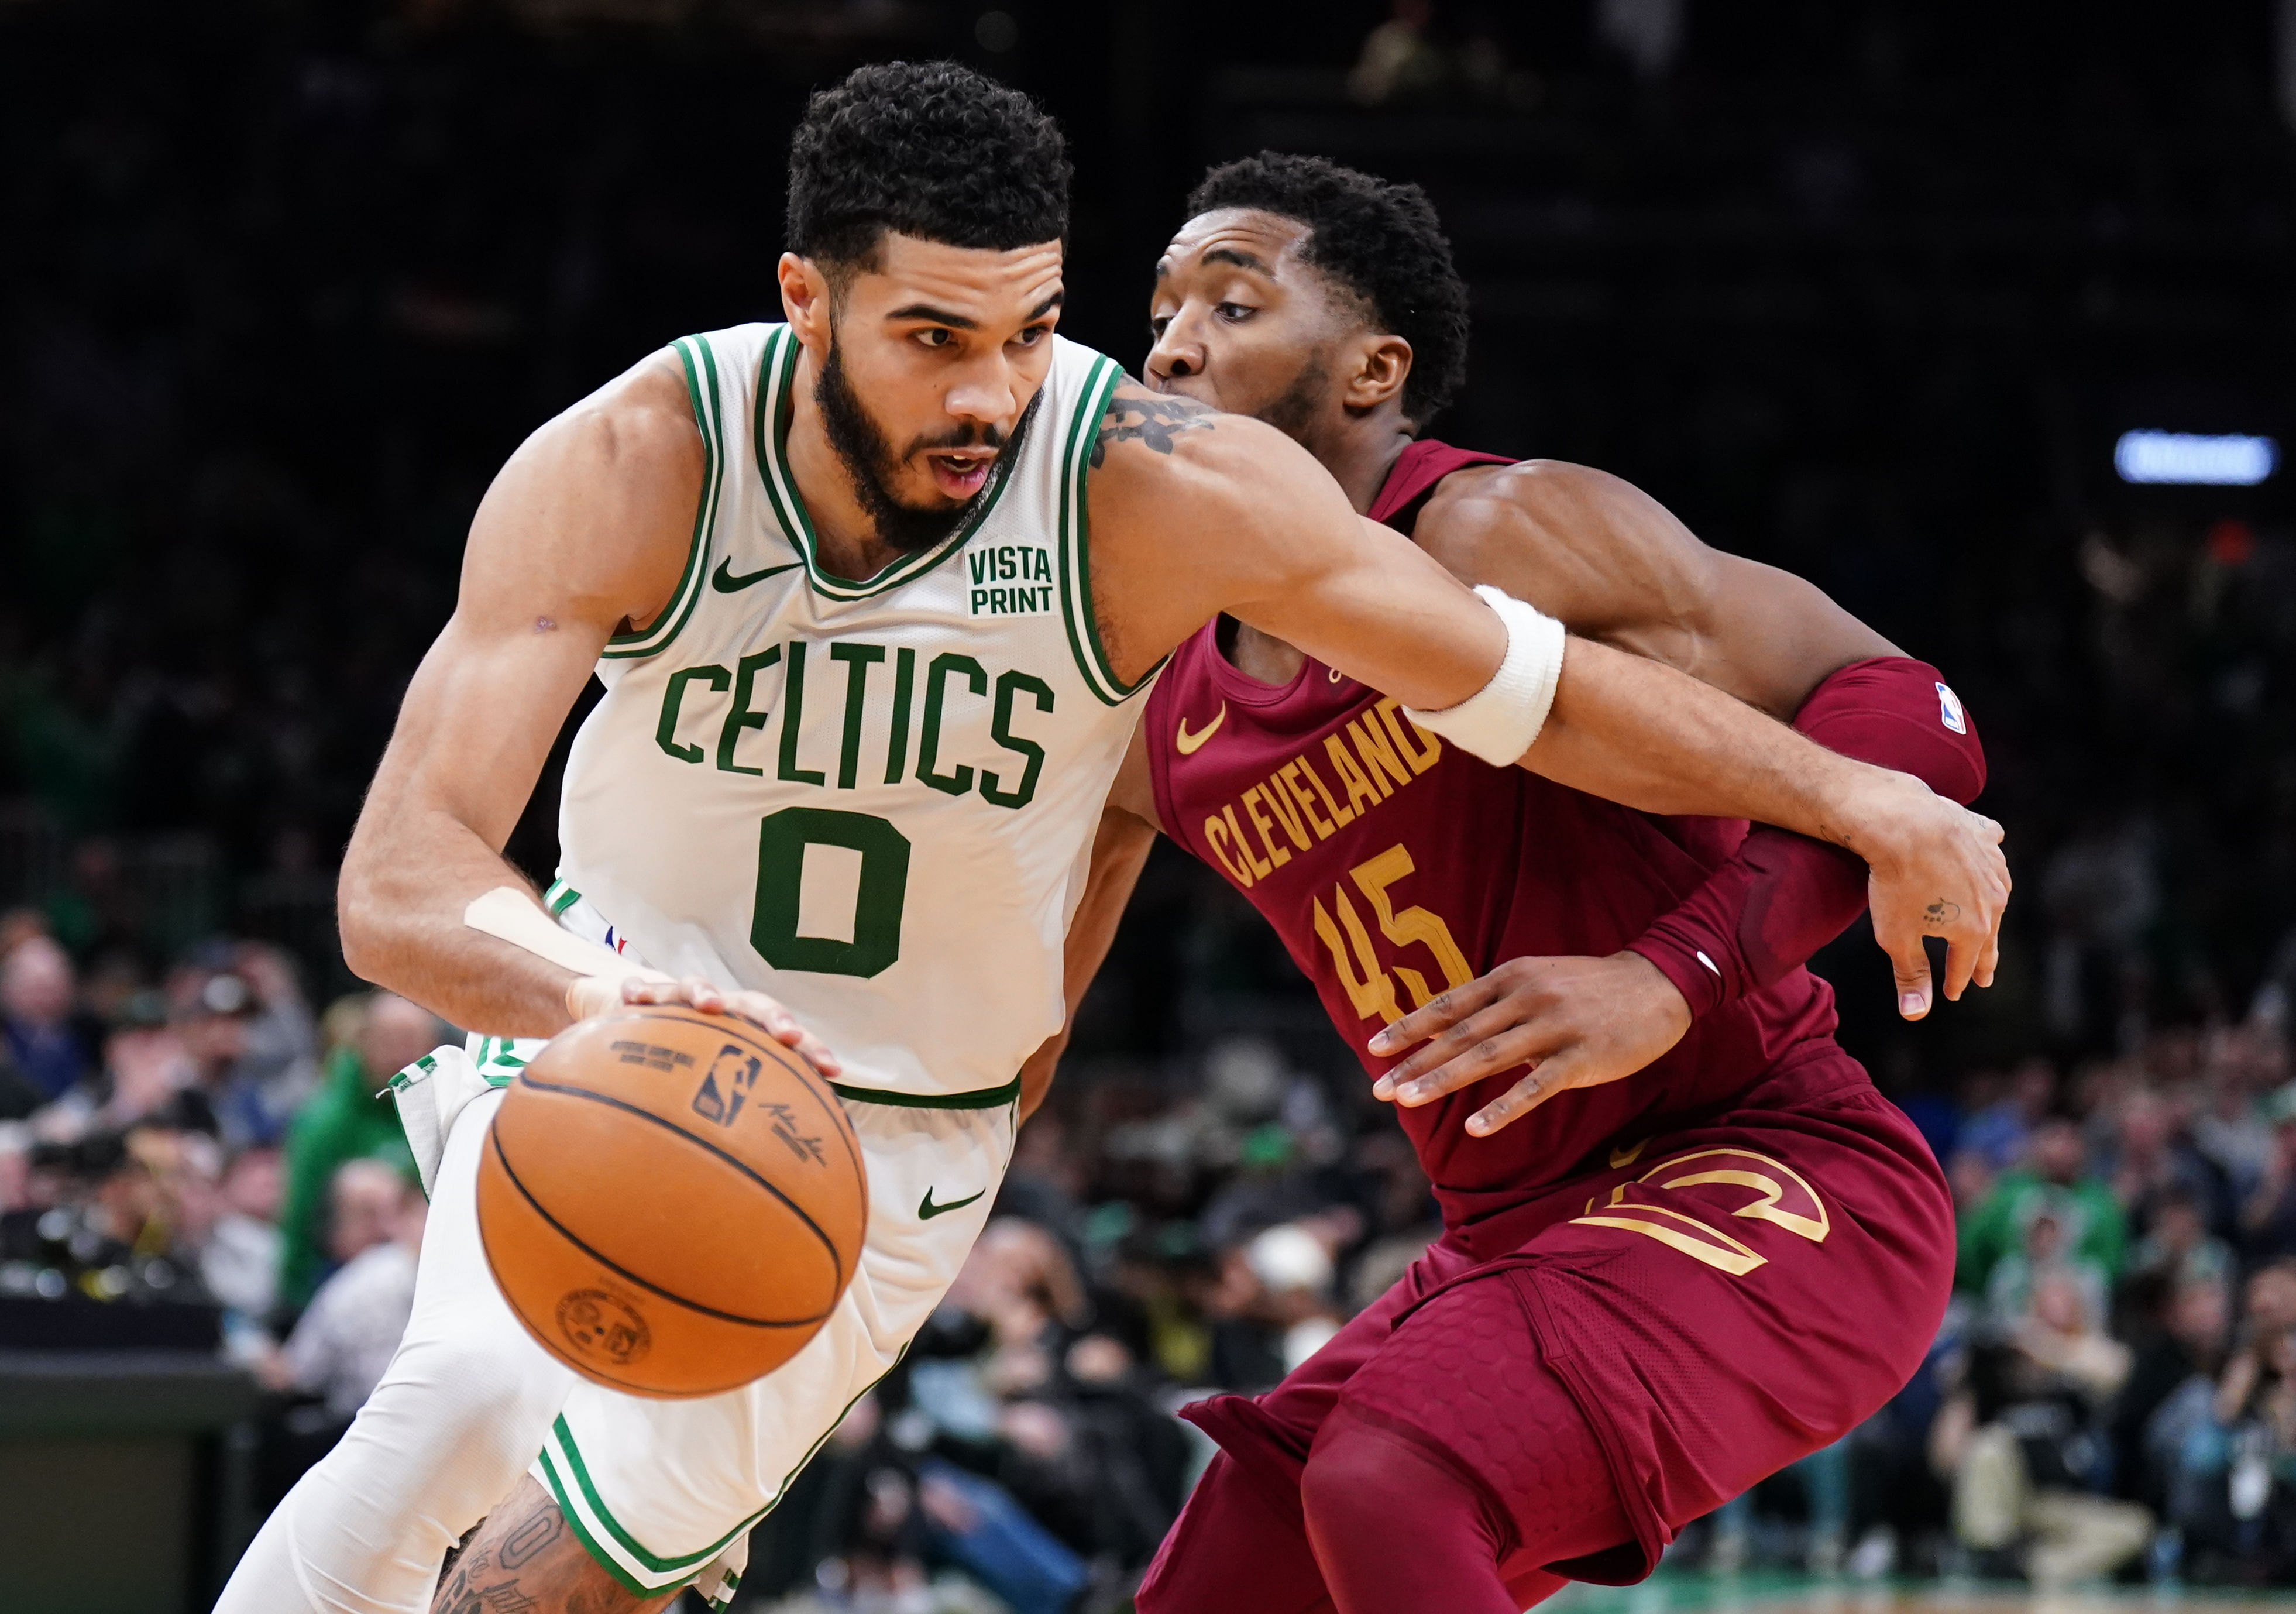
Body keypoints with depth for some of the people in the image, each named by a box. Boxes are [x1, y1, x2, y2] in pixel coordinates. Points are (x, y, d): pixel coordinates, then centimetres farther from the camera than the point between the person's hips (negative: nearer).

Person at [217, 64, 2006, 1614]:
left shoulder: (1154, 491, -26)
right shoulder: (625, 473, -27)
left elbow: (1532, 683, -15)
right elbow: (400, 880, -36)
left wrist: (1857, 798, -19)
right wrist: (582, 989, -57)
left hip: (897, 1139, 0)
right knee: (470, 1401, -26)